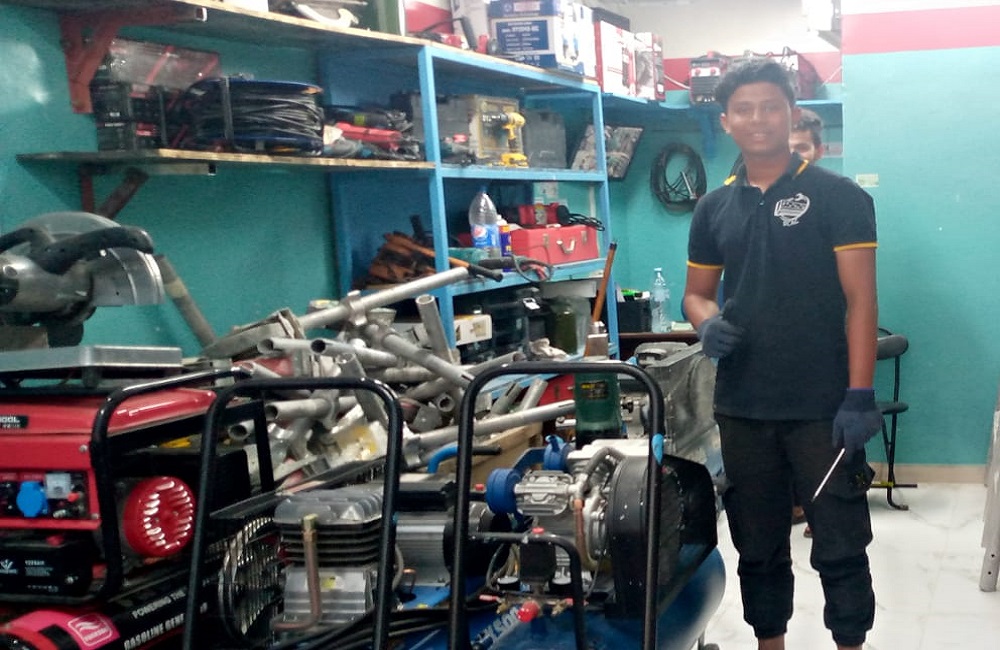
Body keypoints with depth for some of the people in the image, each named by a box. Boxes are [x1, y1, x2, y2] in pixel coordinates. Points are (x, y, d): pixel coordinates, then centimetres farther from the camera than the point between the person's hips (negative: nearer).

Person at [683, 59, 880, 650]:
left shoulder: (838, 197, -3)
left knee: (840, 547, 2)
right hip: (742, 408, 4)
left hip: (823, 409, -4)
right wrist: (708, 324, -8)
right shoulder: (714, 208, 10)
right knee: (758, 546, 15)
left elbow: (860, 300, -8)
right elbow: (697, 292, 17)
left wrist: (860, 395, -15)